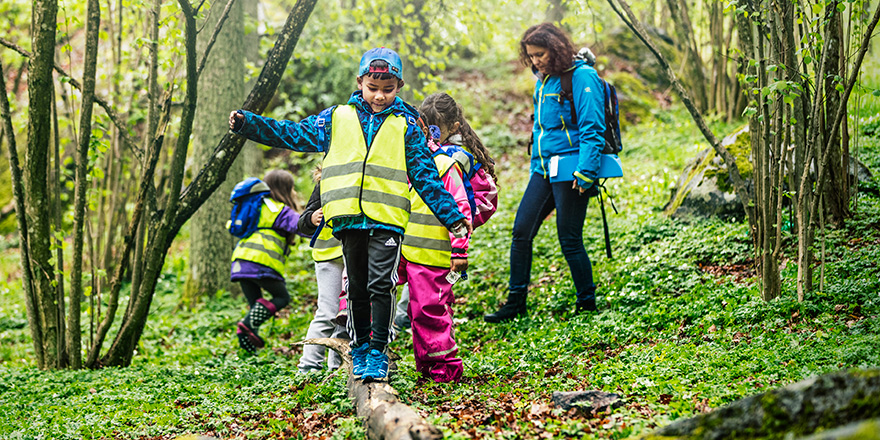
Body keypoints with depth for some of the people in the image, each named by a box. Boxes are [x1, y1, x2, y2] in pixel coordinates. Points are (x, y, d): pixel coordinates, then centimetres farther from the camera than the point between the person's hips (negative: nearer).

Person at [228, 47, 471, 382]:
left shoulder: (405, 125, 9)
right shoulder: (336, 119, 11)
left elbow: (426, 176, 10)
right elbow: (294, 134, 13)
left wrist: (453, 216, 6)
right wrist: (247, 123, 6)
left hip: (387, 219, -2)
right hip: (349, 218, 2)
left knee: (381, 284, -11)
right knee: (357, 286, 10)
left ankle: (378, 351, 0)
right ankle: (360, 346, 24)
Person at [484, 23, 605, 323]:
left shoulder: (582, 78, -11)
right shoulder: (543, 81, 15)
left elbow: (592, 130, -15)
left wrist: (585, 172, -21)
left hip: (570, 171, -8)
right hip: (544, 170, 8)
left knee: (569, 240, -3)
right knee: (521, 232, 3)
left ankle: (587, 303, 12)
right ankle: (516, 302, 12)